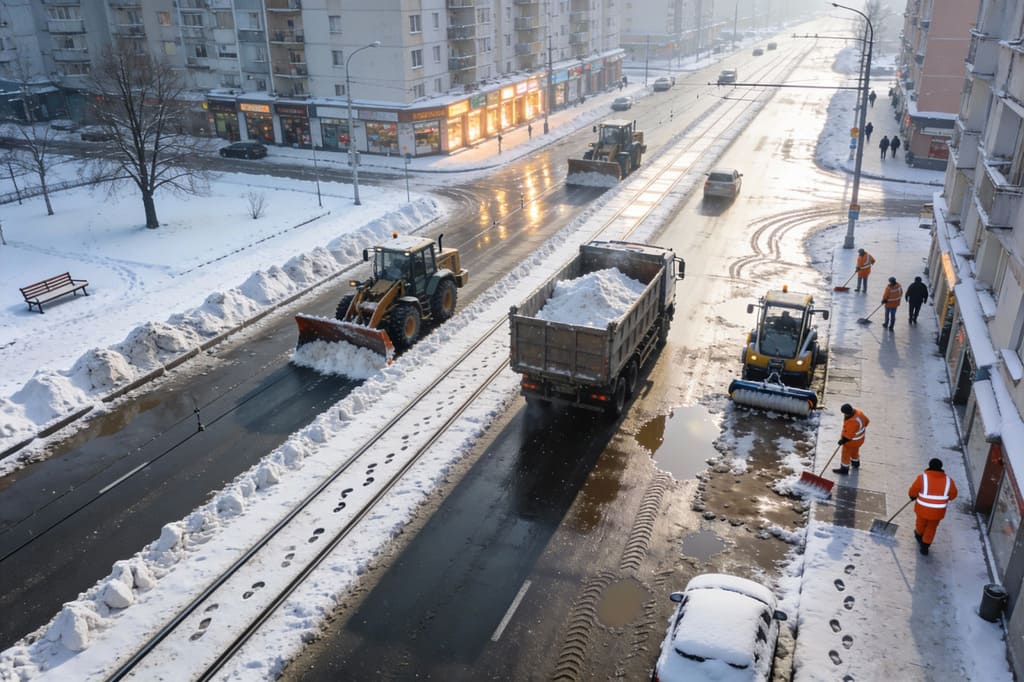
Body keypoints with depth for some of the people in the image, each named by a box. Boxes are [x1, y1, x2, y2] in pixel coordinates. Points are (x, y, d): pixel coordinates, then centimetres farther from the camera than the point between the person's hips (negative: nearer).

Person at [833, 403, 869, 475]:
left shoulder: (852, 422, -42)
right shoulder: (858, 412, -16)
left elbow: (849, 435, -32)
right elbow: (866, 421, 1)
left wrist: (843, 440, -15)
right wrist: (860, 429, 14)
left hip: (852, 441, -9)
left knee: (846, 454, 13)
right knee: (854, 451, 33)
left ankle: (844, 470, 31)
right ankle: (856, 463, 57)